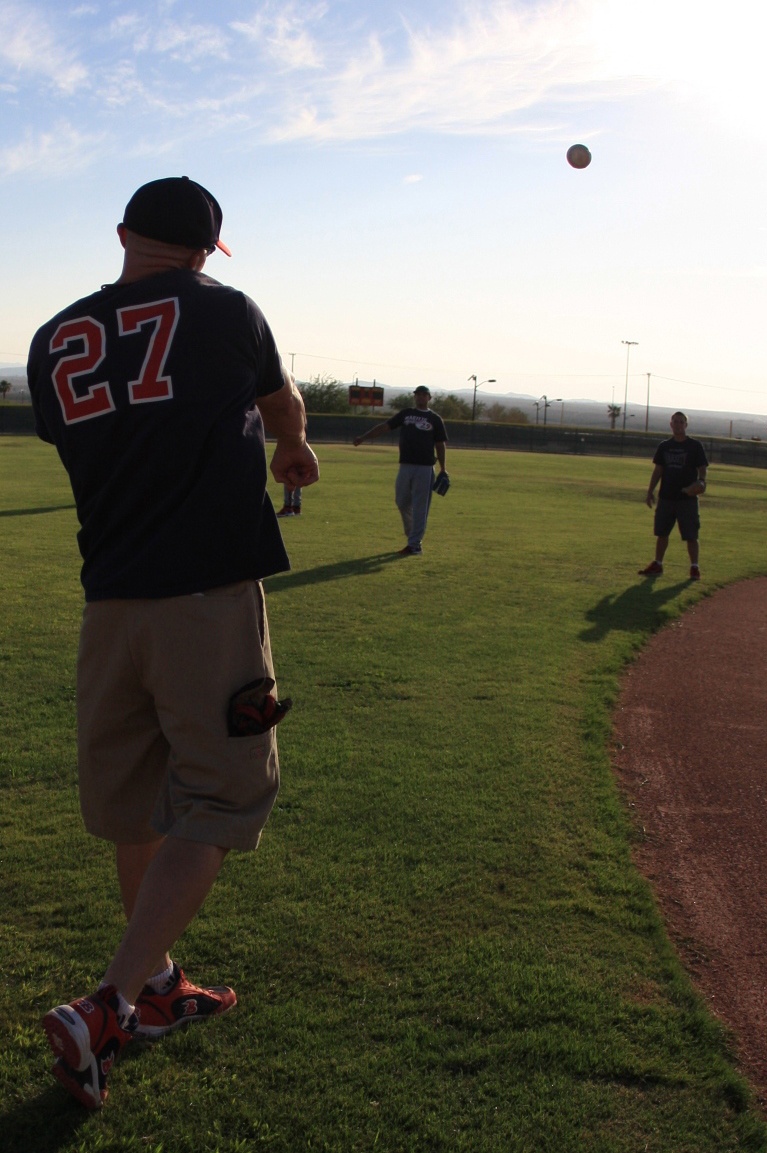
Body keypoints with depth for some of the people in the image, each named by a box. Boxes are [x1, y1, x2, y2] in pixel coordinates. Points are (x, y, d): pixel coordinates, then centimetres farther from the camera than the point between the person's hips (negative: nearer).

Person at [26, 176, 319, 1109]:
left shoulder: (54, 342, 8)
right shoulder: (225, 311, 0)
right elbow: (282, 408, 18)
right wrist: (294, 451, 42)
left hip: (108, 602, 5)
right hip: (210, 594, -4)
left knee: (134, 802, 17)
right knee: (216, 802, 4)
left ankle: (156, 986, 33)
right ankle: (107, 1009, -2)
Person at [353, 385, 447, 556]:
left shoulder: (435, 419, 5)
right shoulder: (405, 414, 12)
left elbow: (440, 445, 5)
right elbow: (384, 427, 7)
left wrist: (443, 469, 0)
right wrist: (363, 437, -2)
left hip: (425, 468, -3)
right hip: (405, 466, 4)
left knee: (419, 508, -3)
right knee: (402, 502, 8)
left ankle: (415, 544, 1)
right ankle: (413, 536, 27)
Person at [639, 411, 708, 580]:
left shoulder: (695, 446, -1)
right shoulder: (664, 446, 10)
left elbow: (702, 469, -3)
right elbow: (658, 470, 12)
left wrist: (701, 482, -23)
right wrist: (650, 491, 6)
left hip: (687, 498, -4)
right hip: (666, 497, 4)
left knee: (691, 535, -3)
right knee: (661, 533, 9)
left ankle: (694, 567, 5)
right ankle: (657, 565, 19)